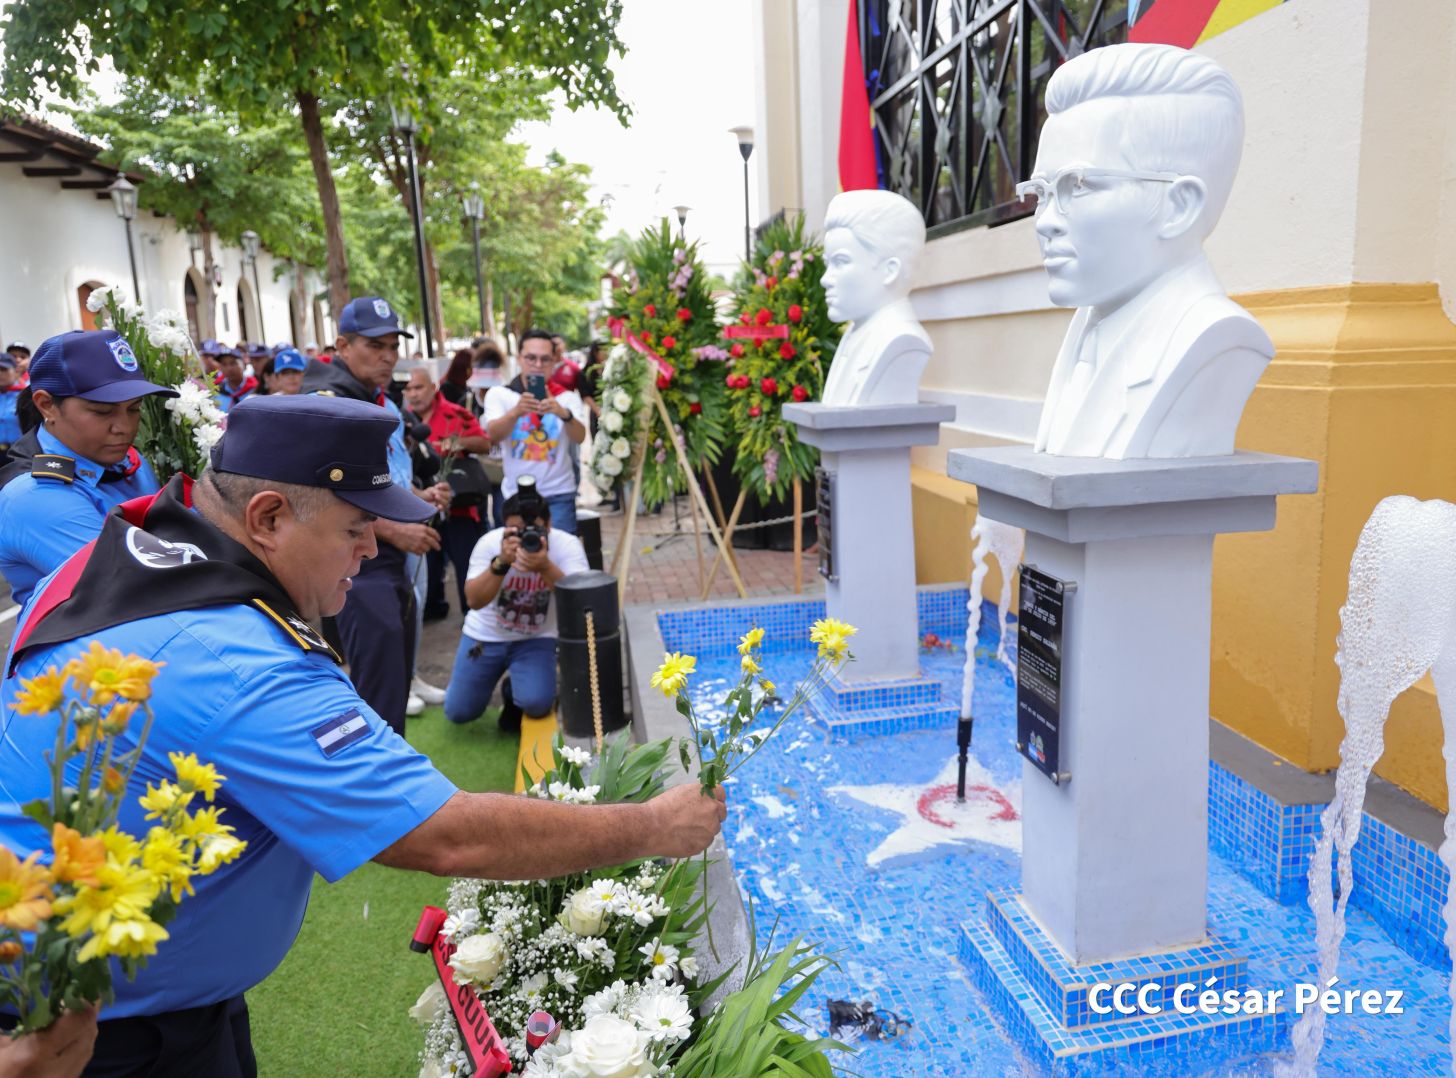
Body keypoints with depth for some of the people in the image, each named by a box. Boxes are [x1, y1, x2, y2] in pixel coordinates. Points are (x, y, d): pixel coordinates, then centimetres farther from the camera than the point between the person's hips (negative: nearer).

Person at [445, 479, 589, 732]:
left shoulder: (567, 545, -20)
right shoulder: (490, 542, -18)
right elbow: (474, 601, -25)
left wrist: (545, 567, -47)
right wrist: (501, 562, -40)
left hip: (537, 639, -1)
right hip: (485, 636, 2)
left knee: (536, 704, -24)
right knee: (458, 712, 2)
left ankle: (516, 694, 14)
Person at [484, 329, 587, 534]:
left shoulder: (568, 397, 2)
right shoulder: (499, 394, 2)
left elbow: (579, 437, -15)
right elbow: (494, 435, -15)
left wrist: (564, 414, -37)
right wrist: (516, 411, -36)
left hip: (558, 495, 0)